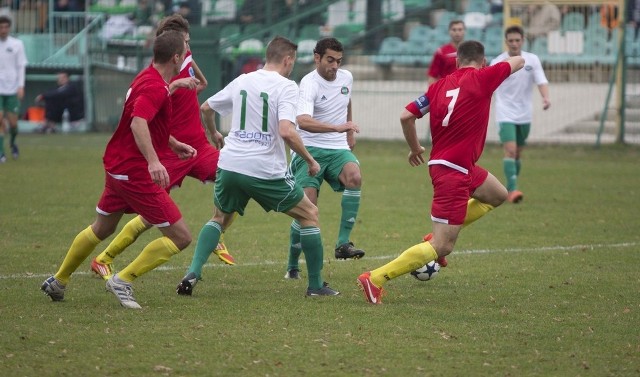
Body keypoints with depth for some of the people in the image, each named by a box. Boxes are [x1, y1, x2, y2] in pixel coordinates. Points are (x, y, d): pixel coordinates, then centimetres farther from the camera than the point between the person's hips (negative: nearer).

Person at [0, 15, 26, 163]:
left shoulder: (17, 44, 1)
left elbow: (21, 66, 2)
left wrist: (21, 86, -8)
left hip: (12, 89, 0)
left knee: (13, 121, 2)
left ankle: (13, 141, 33)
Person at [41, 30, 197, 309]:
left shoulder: (148, 78, 10)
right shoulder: (155, 87, -20)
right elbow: (138, 123, -37)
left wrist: (174, 145, 29)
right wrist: (153, 161, -48)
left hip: (117, 166, 10)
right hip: (135, 172, -10)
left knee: (101, 229, 28)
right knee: (181, 236, -6)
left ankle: (58, 281, 38)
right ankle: (123, 280, -4)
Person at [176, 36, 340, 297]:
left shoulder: (241, 81, 11)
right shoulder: (286, 87, -7)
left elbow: (205, 109, 23)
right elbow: (286, 131, -22)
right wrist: (310, 160, -9)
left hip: (230, 165, 5)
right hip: (266, 171, -5)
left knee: (220, 219, 26)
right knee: (309, 214, 13)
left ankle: (192, 274, 6)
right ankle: (316, 285, 13)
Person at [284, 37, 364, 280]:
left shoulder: (346, 78, 7)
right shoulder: (309, 84, -16)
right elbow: (302, 121, -35)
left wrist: (350, 134, 31)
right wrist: (337, 127, -45)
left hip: (338, 149, 5)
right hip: (311, 150, -5)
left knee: (354, 177, -28)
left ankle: (343, 244, -26)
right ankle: (293, 266, 6)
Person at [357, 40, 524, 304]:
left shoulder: (440, 85, 5)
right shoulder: (481, 79, -10)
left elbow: (406, 116, 2)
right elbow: (519, 62, 6)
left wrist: (415, 148, 19)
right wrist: (513, 58, 30)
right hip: (454, 171, -9)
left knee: (498, 195, 28)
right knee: (441, 248, -8)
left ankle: (442, 234, 21)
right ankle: (375, 279, -14)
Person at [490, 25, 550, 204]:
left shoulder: (532, 60, -1)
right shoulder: (498, 62, -7)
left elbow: (541, 81, -9)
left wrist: (546, 97, -27)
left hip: (524, 115, 4)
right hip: (506, 114, -4)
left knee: (518, 153, 12)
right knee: (510, 150, -18)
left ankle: (510, 189, 26)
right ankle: (512, 190, -21)